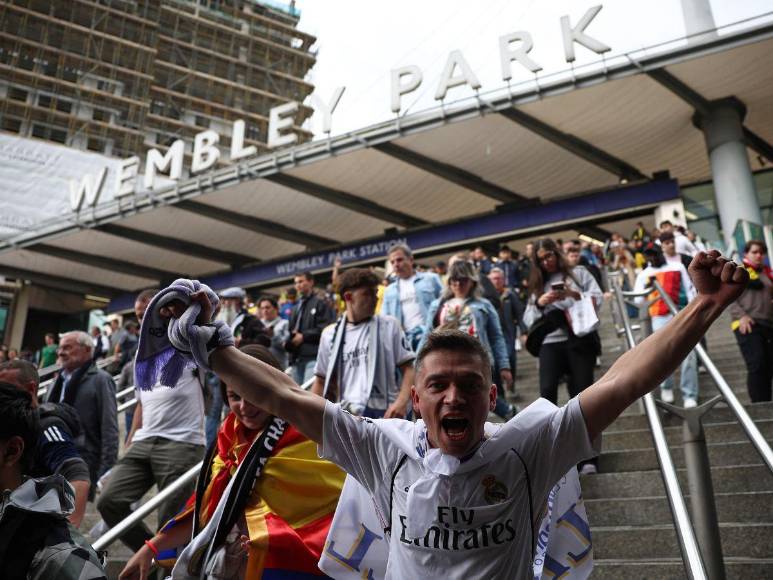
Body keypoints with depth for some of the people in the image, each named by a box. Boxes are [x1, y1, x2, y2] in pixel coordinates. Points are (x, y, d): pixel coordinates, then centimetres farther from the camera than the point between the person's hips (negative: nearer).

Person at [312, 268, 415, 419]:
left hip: (382, 413, -2)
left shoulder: (389, 326, 3)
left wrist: (401, 401, -16)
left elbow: (408, 369, 1)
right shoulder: (330, 334, 10)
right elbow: (322, 381, 17)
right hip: (346, 416, 3)